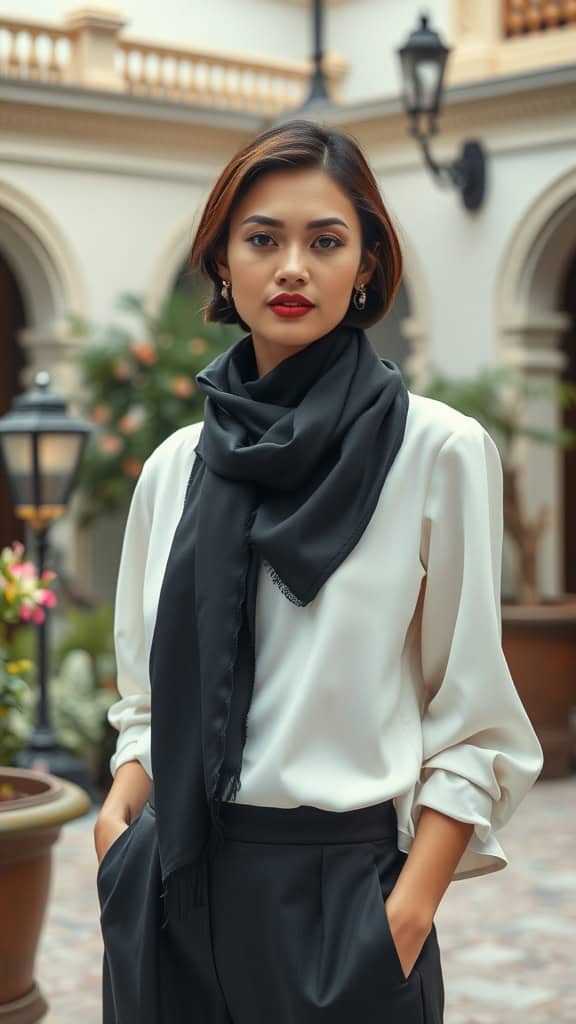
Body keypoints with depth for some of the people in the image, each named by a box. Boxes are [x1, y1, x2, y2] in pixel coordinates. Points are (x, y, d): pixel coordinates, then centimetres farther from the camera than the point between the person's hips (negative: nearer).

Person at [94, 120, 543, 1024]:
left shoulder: (439, 450, -6)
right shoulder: (177, 466, 6)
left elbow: (471, 723, -6)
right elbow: (148, 697, 13)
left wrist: (407, 919, -14)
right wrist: (117, 821, -4)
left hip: (341, 888, -3)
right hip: (174, 886, 4)